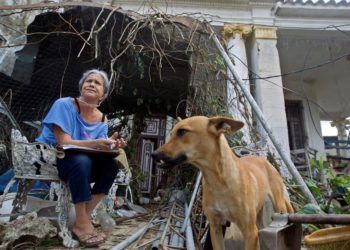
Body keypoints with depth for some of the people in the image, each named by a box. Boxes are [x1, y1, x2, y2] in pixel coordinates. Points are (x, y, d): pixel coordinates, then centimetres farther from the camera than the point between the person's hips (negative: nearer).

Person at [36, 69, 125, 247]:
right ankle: (81, 223, -22)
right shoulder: (64, 104, -14)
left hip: (80, 162, 5)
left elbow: (99, 148, -8)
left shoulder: (102, 120, 0)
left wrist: (110, 147, -31)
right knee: (81, 160, -35)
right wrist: (95, 143, -38)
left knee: (111, 165, -20)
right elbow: (63, 142, -24)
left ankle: (85, 217, -14)